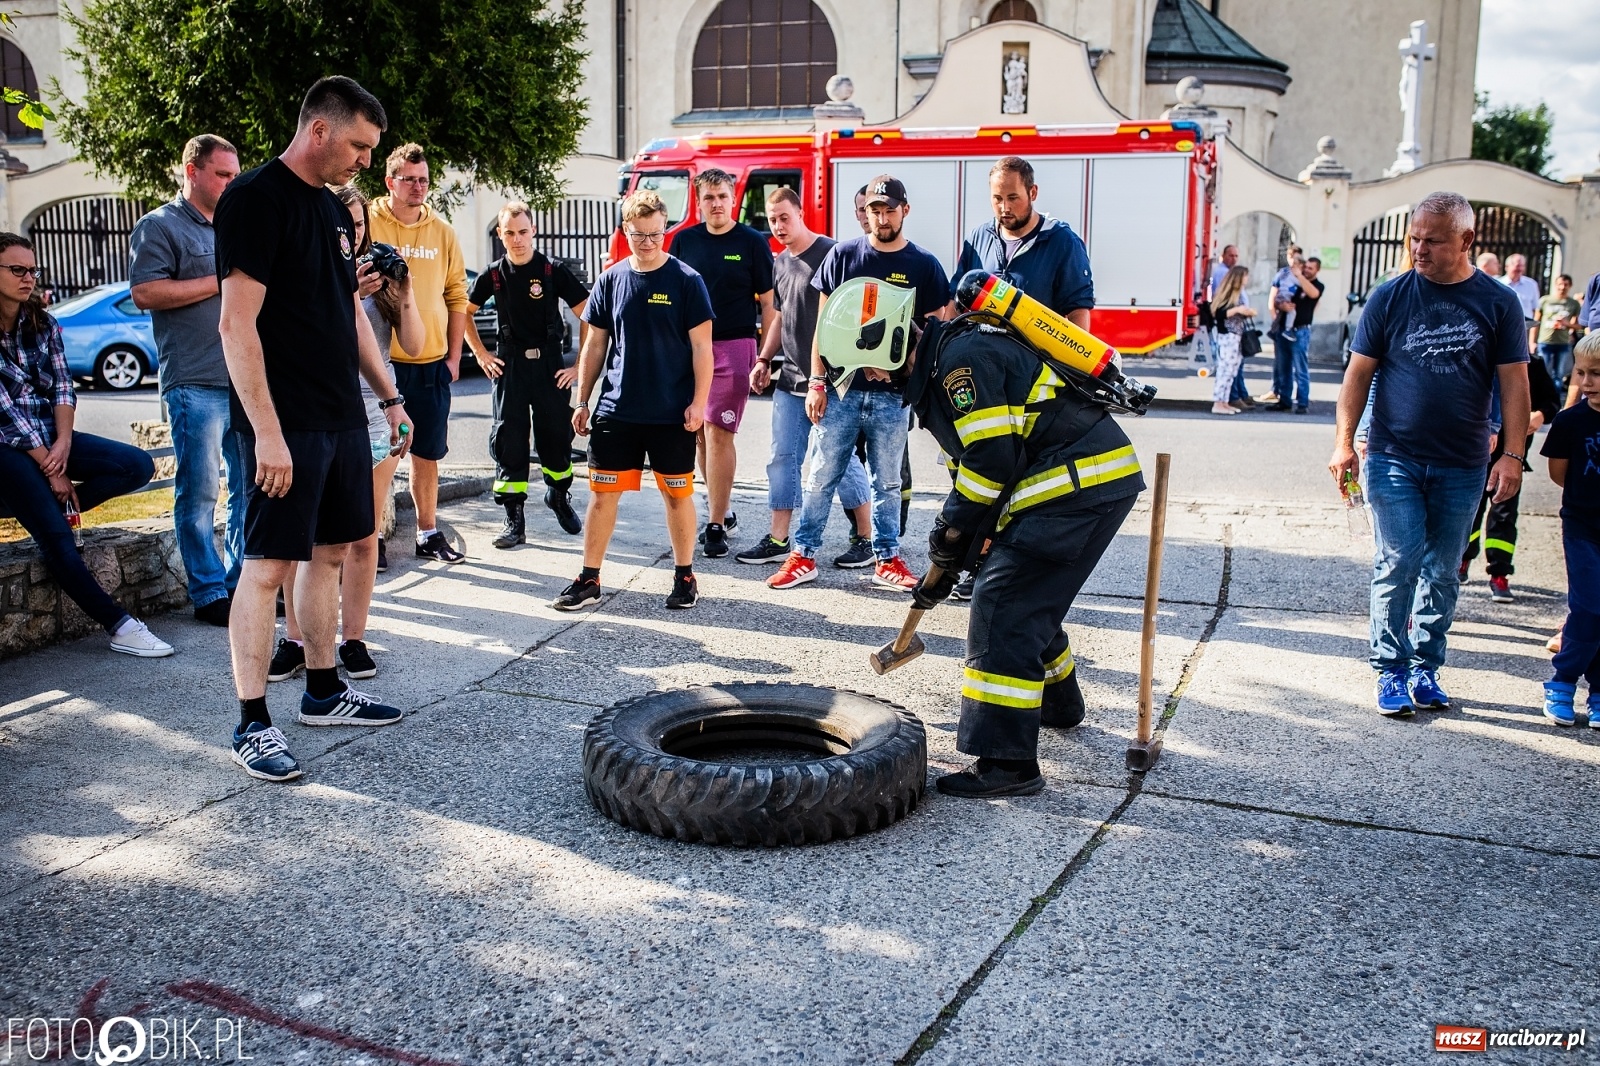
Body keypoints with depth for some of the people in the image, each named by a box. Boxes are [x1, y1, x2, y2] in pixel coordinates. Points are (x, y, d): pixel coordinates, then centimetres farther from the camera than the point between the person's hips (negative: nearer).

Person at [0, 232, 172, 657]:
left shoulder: (42, 323, 7)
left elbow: (62, 387, 3)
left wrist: (63, 443, -15)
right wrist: (51, 471, -15)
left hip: (50, 435, 6)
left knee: (138, 466, -13)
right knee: (56, 538, -20)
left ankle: (46, 507, 1)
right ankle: (119, 626, -16)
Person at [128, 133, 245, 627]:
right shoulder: (160, 226, -1)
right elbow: (145, 292, -14)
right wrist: (222, 281, -13)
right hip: (196, 384, -7)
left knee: (250, 486, 9)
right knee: (199, 493, -3)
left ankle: (242, 581, 18)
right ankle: (209, 593, 3)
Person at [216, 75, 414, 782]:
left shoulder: (333, 209, 15)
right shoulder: (256, 199, -12)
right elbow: (238, 324, -17)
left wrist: (389, 398, 20)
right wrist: (267, 432, -22)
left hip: (342, 418, 9)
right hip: (286, 426, -9)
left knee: (331, 552, 14)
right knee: (267, 565, -5)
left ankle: (324, 692, 26)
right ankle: (252, 725, 2)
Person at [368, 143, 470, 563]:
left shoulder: (442, 231, 8)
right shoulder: (367, 224, -3)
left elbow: (456, 295, 11)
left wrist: (454, 356, 7)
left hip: (431, 363, 3)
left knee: (427, 453, 11)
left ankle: (428, 533, 23)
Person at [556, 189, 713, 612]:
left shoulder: (686, 281, -3)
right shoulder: (611, 280, 6)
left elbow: (701, 346, -4)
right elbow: (595, 345, 10)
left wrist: (699, 401, -11)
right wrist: (582, 401, 8)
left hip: (672, 414, -3)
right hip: (616, 411, 3)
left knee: (677, 494, 7)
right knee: (602, 493, 4)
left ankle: (685, 576, 21)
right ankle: (589, 579, 14)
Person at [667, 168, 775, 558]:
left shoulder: (752, 241, 0)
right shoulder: (684, 240, 8)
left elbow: (768, 301, 0)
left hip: (734, 347, -4)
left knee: (718, 433, -9)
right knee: (699, 434, 9)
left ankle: (716, 525, -4)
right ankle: (720, 508, 24)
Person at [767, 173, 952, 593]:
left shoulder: (924, 266, 3)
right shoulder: (842, 255, 3)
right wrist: (817, 382, -2)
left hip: (892, 394, 0)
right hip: (841, 388, 0)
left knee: (888, 483, 10)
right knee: (821, 477, 4)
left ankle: (888, 559, 20)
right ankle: (803, 556, 13)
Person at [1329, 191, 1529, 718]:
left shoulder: (1497, 302, 2)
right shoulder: (1390, 296, 0)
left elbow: (1514, 383, 2)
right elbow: (1358, 373, 2)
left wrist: (1512, 454, -5)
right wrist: (1344, 442, -5)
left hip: (1462, 466, 2)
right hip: (1394, 458, -1)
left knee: (1442, 572, 9)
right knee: (1399, 565, -5)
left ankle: (1425, 669, 20)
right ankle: (1392, 671, 5)